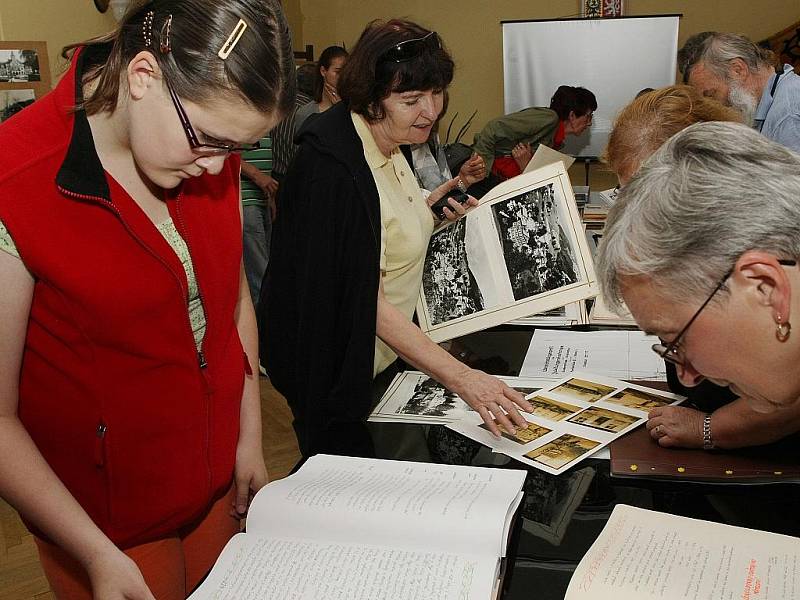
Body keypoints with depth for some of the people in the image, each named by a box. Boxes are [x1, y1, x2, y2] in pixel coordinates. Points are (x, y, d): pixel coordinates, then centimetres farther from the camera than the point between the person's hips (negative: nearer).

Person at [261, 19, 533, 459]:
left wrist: (430, 206, 0)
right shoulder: (334, 170, -29)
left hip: (388, 350, 9)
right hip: (340, 370, -9)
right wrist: (461, 378, -34)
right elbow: (368, 304, -31)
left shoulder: (387, 146, 0)